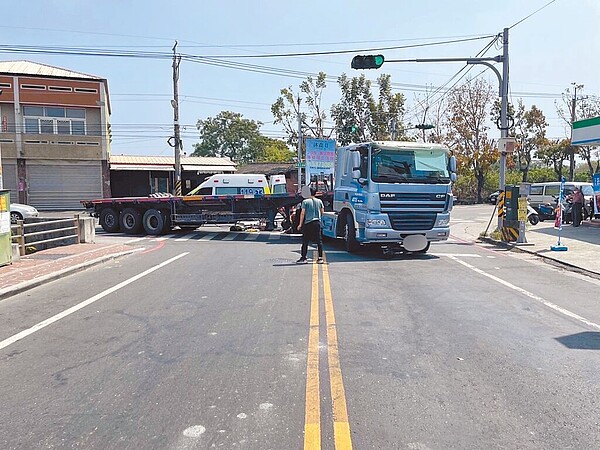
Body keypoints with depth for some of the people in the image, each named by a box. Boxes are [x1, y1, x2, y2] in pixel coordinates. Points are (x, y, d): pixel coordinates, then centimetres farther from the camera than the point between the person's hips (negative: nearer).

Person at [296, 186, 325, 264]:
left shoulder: (305, 201, -4)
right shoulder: (319, 201, 7)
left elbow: (303, 213, -7)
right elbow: (322, 212, 11)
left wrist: (300, 224, -4)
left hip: (308, 223, -3)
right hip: (317, 222, 3)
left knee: (305, 241, 2)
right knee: (319, 241, 5)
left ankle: (303, 258, 4)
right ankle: (320, 258, 3)